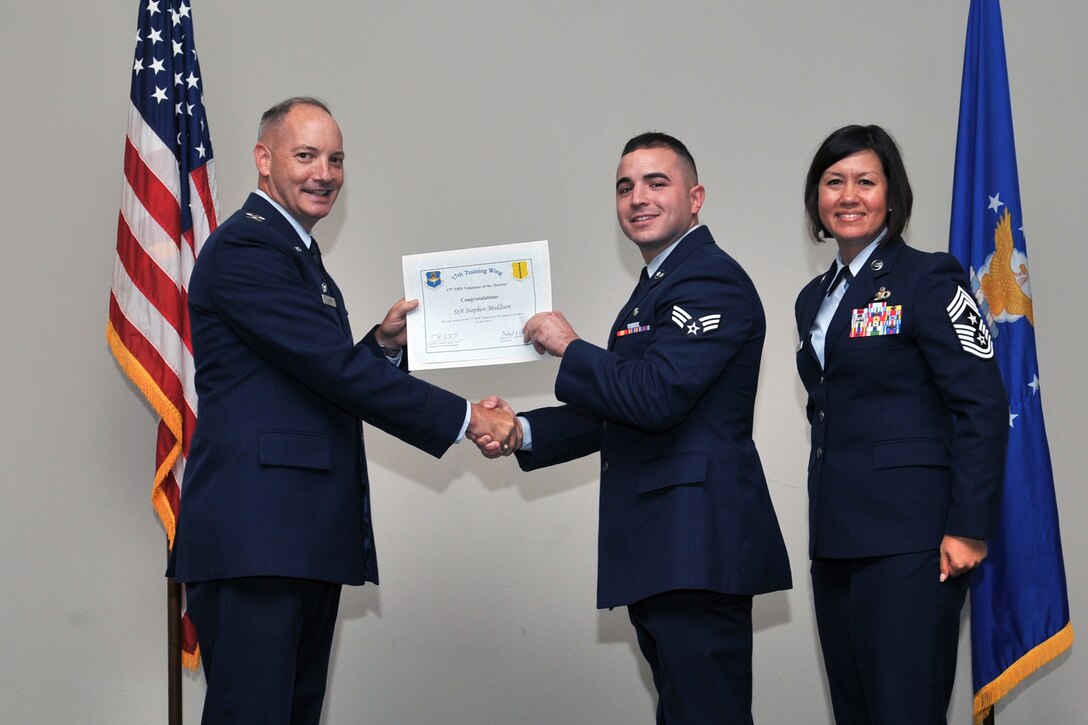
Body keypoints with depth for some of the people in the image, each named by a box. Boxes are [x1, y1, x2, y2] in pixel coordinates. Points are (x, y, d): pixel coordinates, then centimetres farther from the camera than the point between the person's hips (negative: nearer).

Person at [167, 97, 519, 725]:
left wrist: (385, 343, 5)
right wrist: (465, 419, -13)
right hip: (253, 537, -10)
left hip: (309, 540, 10)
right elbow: (334, 371, -17)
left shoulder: (301, 256, 23)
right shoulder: (244, 249, -10)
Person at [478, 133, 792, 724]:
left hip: (696, 549, -11)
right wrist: (522, 431, 9)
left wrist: (568, 348, -9)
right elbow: (617, 415, 22)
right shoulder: (656, 289, 22)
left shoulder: (710, 280, -12)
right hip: (663, 552, 11)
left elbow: (654, 398, -22)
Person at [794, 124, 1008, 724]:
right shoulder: (815, 298, 17)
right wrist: (825, 524, 14)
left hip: (906, 538, -7)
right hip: (835, 538, 7)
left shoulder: (927, 280, -6)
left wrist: (969, 529, -17)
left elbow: (982, 406, -11)